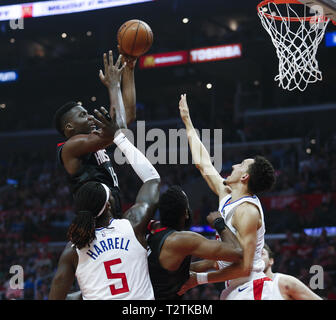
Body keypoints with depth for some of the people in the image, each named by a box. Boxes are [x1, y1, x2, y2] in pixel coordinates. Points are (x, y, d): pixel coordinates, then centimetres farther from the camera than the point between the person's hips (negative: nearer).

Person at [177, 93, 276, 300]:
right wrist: (187, 122, 29)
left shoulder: (247, 210, -17)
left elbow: (244, 267, -23)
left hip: (250, 289, -9)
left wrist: (198, 279, -18)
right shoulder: (227, 196, 9)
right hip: (234, 290, 9)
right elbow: (203, 163, 24)